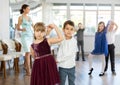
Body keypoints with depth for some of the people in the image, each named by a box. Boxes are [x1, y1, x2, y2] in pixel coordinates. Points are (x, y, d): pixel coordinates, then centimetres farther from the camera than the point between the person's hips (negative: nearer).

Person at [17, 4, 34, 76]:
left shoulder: (29, 17, 14)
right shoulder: (21, 17, -3)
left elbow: (33, 26, 18)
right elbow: (18, 28, -3)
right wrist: (22, 29, -23)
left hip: (31, 35, 6)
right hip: (25, 36, -6)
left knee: (28, 52, 10)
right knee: (28, 52, -11)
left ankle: (26, 66, 27)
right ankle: (28, 71, -8)